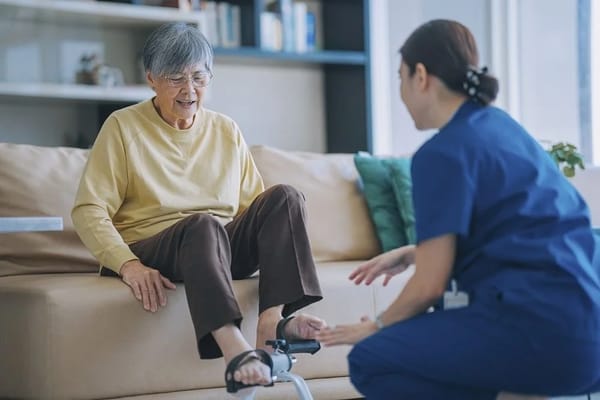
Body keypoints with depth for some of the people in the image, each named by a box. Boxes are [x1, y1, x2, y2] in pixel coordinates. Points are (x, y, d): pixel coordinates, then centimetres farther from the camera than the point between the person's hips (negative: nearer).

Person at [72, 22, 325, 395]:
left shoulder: (226, 131, 17)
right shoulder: (123, 126, 4)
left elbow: (254, 205, 16)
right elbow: (89, 210, -5)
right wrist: (128, 265, -22)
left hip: (220, 251, 5)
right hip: (152, 252, -4)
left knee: (284, 196, -20)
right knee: (203, 224, -37)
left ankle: (273, 319, -36)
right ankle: (234, 348, -55)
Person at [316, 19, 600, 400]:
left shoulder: (444, 152, -9)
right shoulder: (500, 125, 17)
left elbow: (430, 285, -7)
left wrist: (378, 325, 12)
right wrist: (411, 253, 30)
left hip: (545, 330, -9)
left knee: (371, 361, -5)